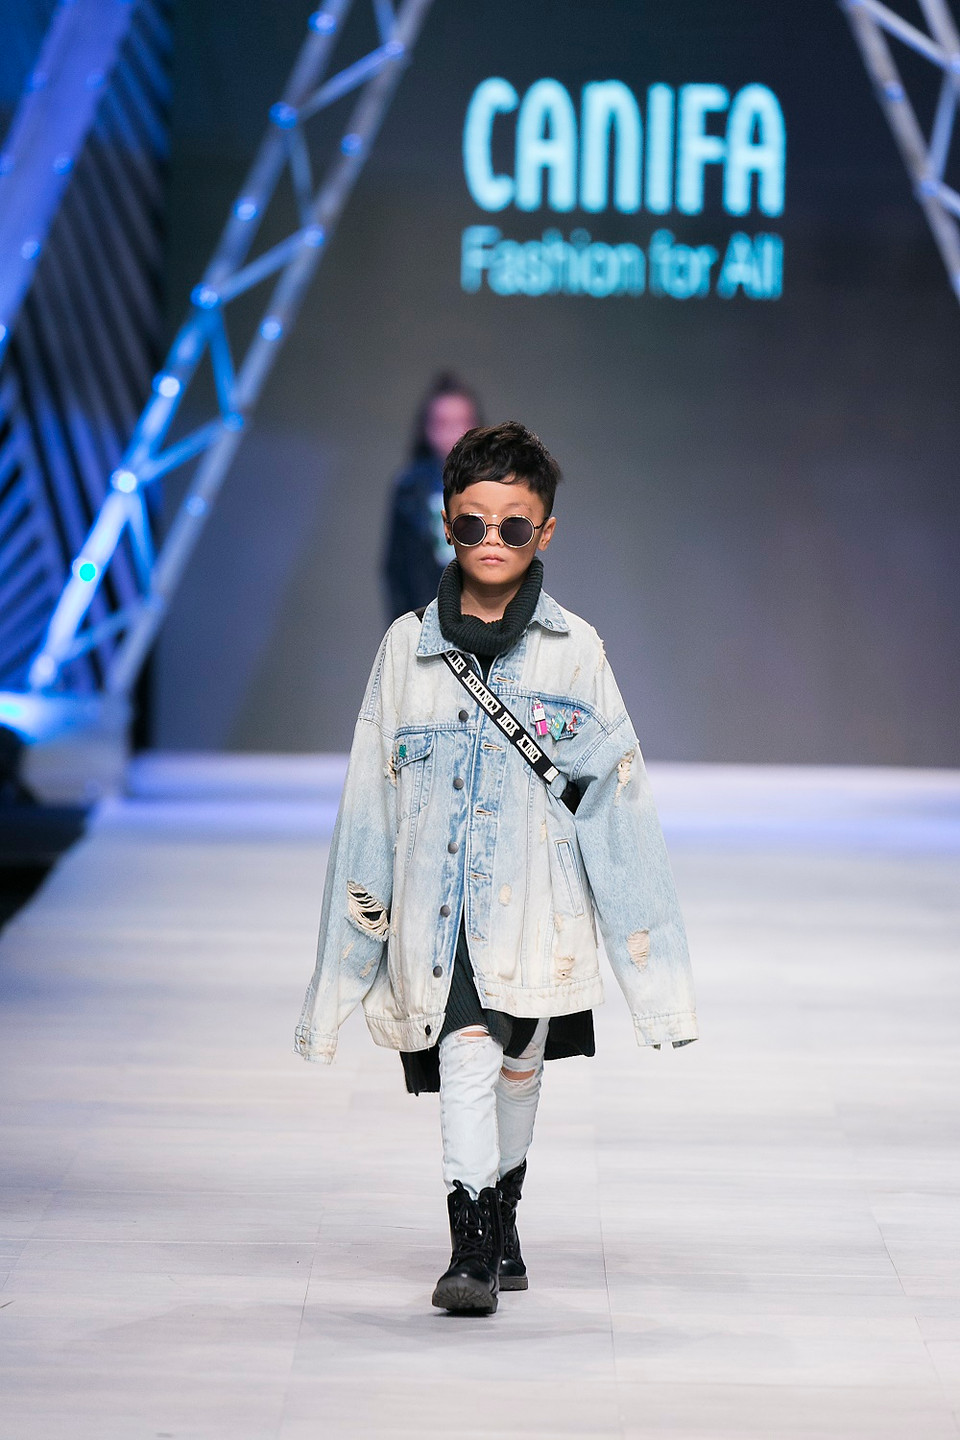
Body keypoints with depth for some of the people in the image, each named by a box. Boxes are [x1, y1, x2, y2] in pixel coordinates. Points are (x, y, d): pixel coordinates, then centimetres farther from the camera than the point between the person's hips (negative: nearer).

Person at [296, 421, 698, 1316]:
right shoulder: (409, 646, 4)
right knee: (465, 1058, -13)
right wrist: (362, 908, 7)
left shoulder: (574, 651, 2)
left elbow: (617, 790, 4)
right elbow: (371, 791, 8)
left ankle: (501, 1222, 31)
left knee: (518, 1060, 11)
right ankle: (471, 1251, -12)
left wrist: (651, 948, 2)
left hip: (535, 895, 1)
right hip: (439, 896, -1)